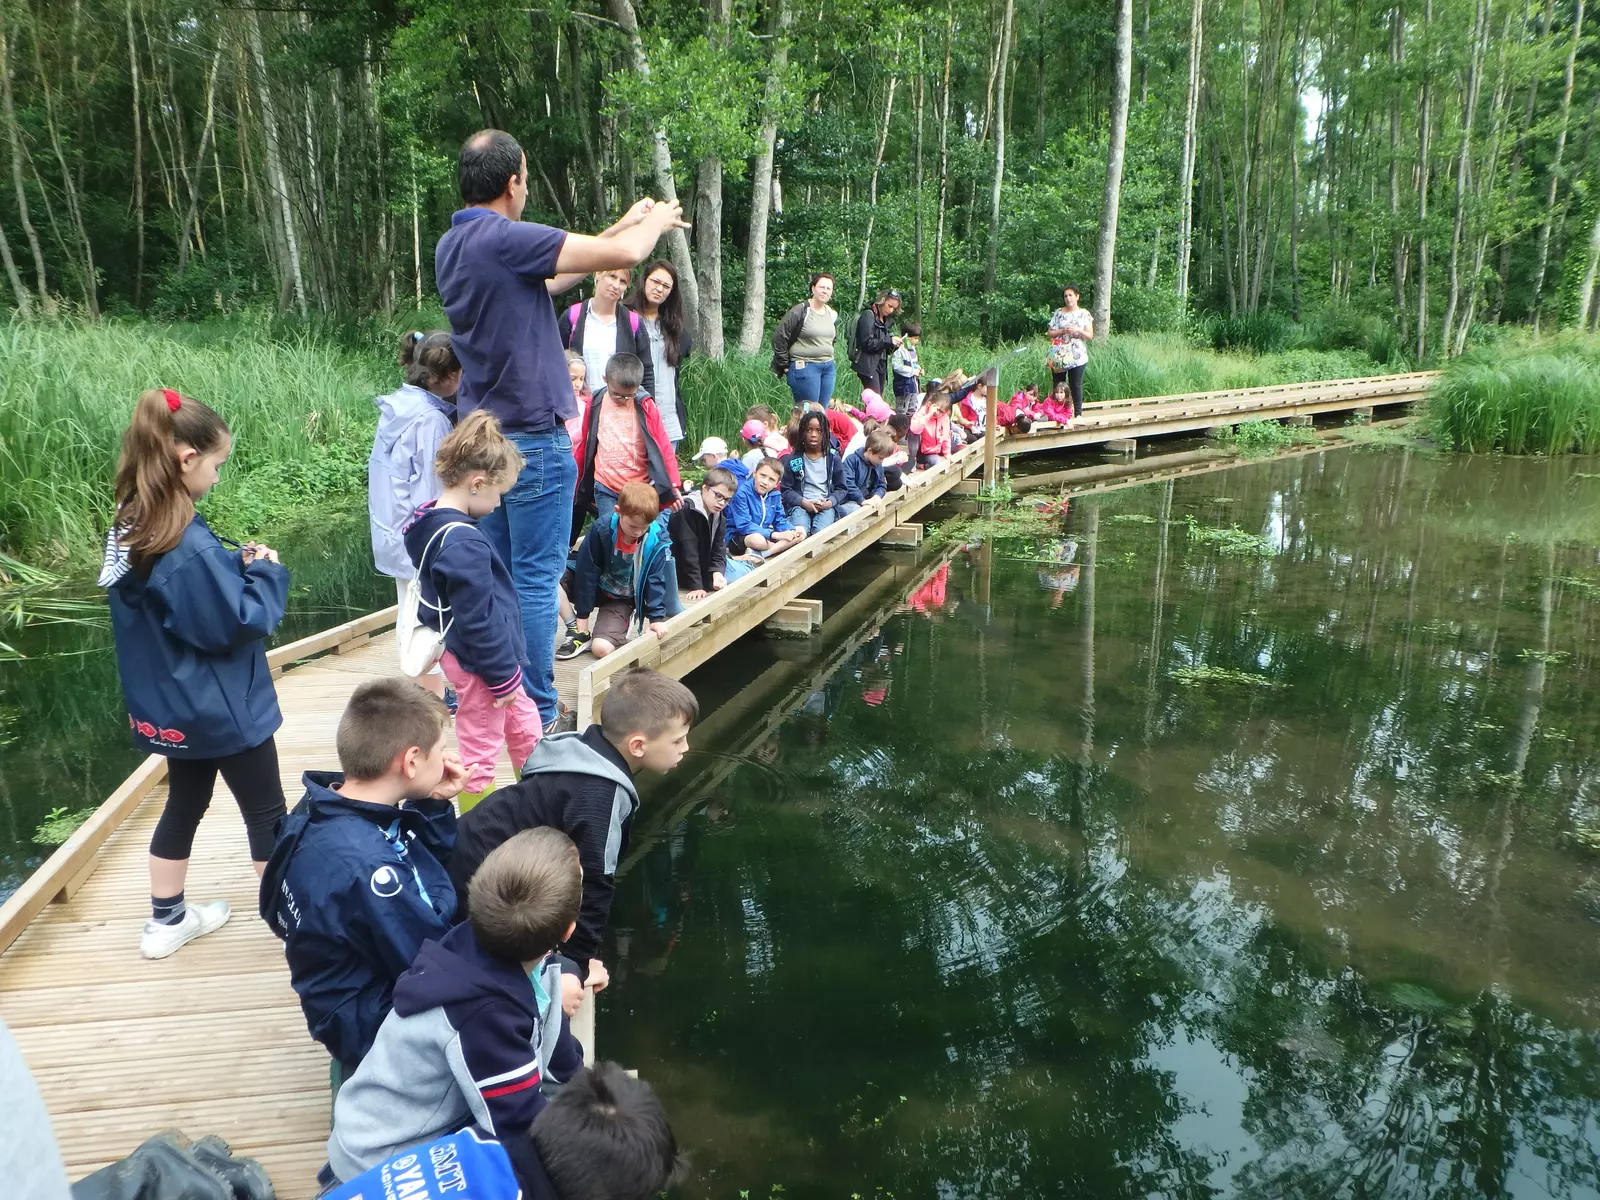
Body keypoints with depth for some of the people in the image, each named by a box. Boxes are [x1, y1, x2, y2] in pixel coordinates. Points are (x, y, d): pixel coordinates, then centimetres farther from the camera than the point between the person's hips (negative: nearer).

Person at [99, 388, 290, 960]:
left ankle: (167, 920, 36)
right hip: (221, 708, -9)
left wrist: (236, 564, -2)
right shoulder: (188, 546, -29)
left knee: (184, 804, 23)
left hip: (170, 707, 9)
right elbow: (241, 622, -24)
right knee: (266, 811, 9)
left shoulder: (129, 530, 0)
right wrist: (267, 574, -10)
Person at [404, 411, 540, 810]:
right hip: (478, 661, -10)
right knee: (480, 753, 6)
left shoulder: (429, 521, 4)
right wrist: (503, 676, -14)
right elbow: (477, 620, -26)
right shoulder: (464, 545, -28)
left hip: (459, 650, 10)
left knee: (525, 727, 24)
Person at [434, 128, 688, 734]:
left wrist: (621, 227, 22)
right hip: (532, 436, -9)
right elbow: (626, 255, -17)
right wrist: (656, 222, 6)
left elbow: (544, 279, 19)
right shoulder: (508, 239, -17)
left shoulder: (451, 247, 10)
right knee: (536, 581, -2)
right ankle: (538, 715, 6)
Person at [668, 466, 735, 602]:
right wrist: (696, 586, -28)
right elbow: (688, 551, -25)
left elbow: (718, 550, -1)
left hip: (702, 575, 8)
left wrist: (717, 572, -22)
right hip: (679, 581, -7)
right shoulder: (686, 511, -22)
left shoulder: (720, 518, 4)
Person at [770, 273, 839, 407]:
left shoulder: (832, 315, 12)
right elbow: (779, 337, -9)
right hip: (804, 367, -7)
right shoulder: (799, 311, -10)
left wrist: (828, 357, 18)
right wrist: (785, 365, -6)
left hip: (828, 368, 7)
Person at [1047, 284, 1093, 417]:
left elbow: (1090, 336, 3)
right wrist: (1062, 331, -11)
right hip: (1058, 356, 1)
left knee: (1076, 385, -3)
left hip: (1077, 356, -1)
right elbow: (1050, 333, 6)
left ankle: (1078, 413, 2)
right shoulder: (1058, 313, 8)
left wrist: (1078, 330, -14)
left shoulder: (1084, 314, 5)